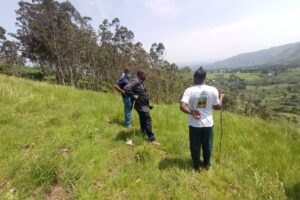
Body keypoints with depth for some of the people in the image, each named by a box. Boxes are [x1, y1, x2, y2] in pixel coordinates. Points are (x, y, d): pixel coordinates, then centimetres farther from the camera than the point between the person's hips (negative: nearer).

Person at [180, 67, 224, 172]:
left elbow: (182, 106, -25)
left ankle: (197, 166, 33)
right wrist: (221, 97, 18)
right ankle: (207, 164, 41)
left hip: (194, 124, -2)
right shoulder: (213, 90, -9)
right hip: (208, 123, 2)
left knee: (195, 145, 17)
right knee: (207, 145, 22)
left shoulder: (190, 90, -15)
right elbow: (218, 107, 2)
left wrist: (191, 112, -13)